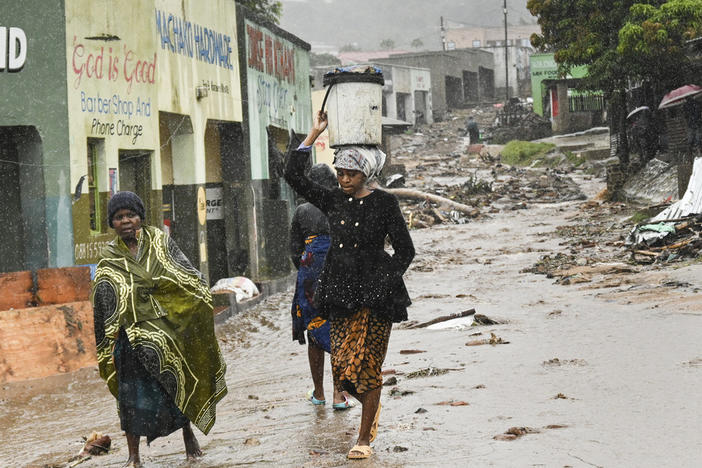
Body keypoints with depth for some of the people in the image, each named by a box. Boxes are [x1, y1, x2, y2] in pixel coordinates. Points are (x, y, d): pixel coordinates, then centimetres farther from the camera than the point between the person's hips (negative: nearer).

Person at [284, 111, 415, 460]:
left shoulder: (384, 203, -2)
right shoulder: (332, 201, 8)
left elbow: (405, 250, 2)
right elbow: (293, 175, 2)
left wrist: (385, 281, -9)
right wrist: (315, 133, 2)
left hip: (375, 295, -4)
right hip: (340, 293, 4)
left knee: (365, 366, -5)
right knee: (342, 369, 0)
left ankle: (364, 438, 7)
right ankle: (372, 406, 31)